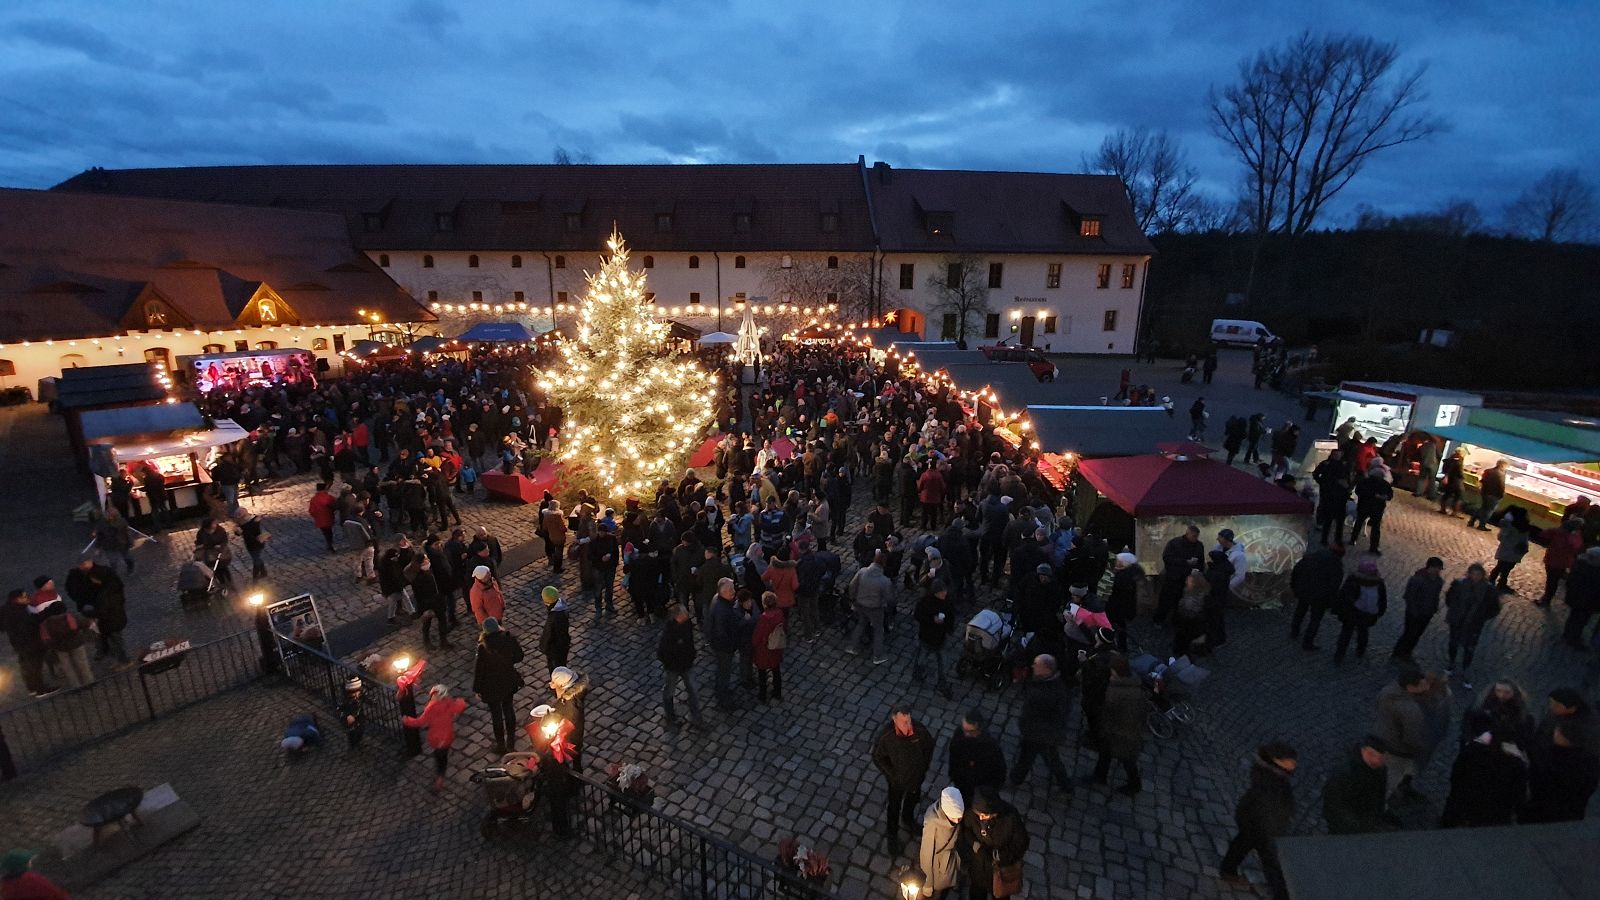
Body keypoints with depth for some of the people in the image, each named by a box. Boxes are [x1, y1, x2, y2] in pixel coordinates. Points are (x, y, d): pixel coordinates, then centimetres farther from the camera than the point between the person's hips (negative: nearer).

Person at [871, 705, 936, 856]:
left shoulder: (920, 729, -29)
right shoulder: (886, 735, -34)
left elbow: (929, 746, -7)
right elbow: (877, 757, -17)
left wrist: (924, 769, -3)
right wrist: (892, 774, -17)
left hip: (916, 776, 2)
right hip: (897, 780, -2)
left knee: (913, 799, 30)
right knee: (894, 808, 20)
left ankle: (908, 818, 62)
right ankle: (892, 836, 47)